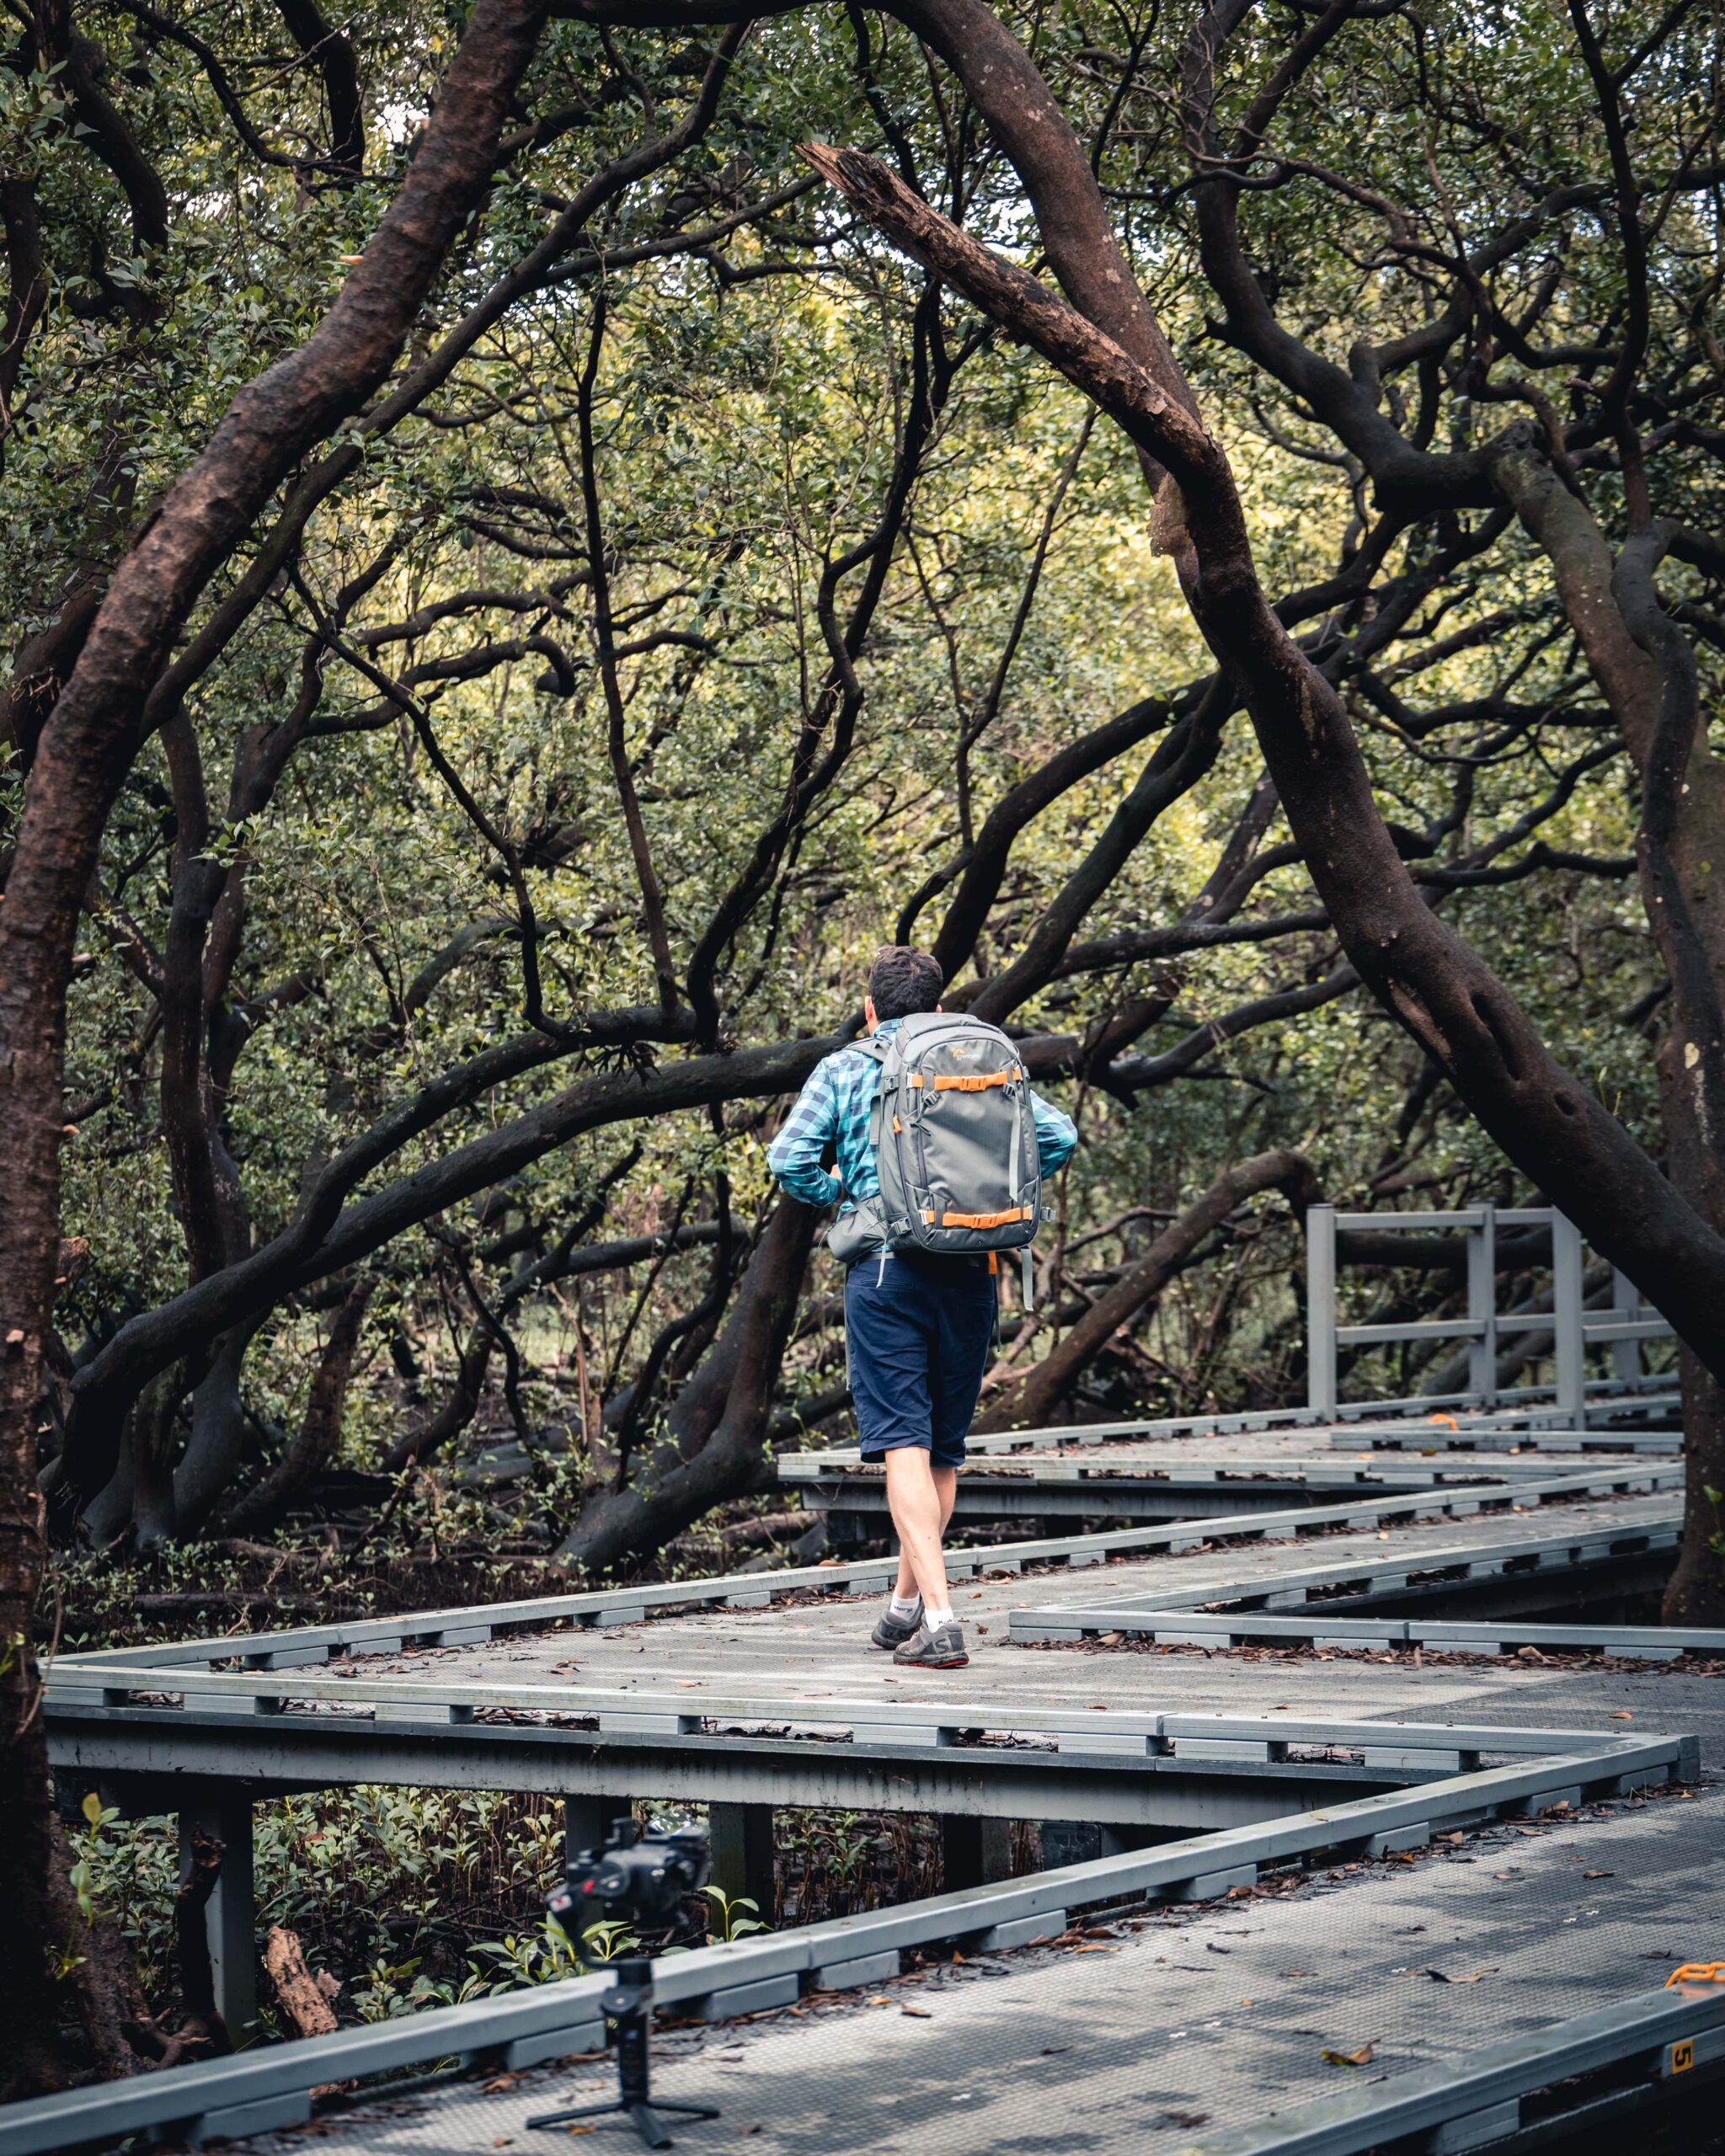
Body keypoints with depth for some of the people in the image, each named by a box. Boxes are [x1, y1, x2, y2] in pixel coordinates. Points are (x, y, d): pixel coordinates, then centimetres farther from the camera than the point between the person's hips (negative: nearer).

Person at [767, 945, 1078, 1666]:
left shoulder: (844, 1069, 5)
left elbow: (789, 1158, -7)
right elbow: (1058, 1136, 2)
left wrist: (837, 1193, 11)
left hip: (886, 1268, -3)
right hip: (971, 1272, 3)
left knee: (905, 1443, -7)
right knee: (944, 1448, 15)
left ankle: (940, 1619, -19)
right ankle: (905, 1604, 25)